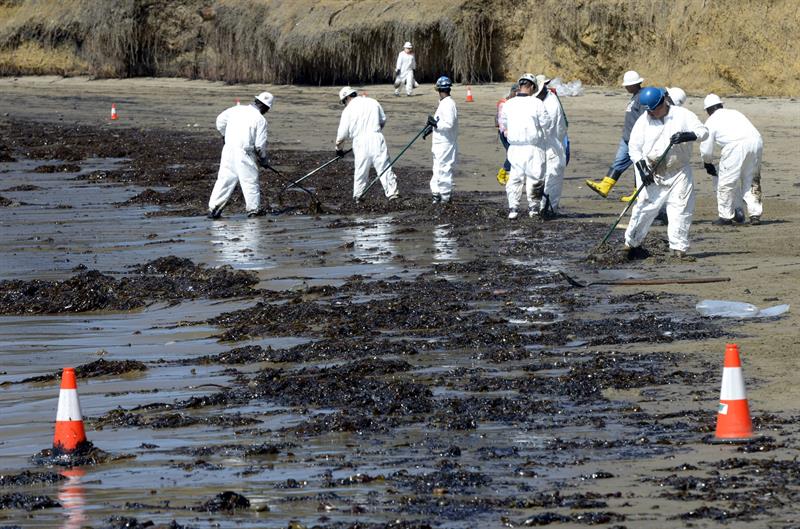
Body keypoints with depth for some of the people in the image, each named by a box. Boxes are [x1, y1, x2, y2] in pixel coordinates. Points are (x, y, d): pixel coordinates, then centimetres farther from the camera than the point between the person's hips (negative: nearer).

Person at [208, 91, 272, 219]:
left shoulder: (237, 109, 6)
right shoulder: (260, 120, -7)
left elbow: (220, 120, 15)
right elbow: (260, 144, -7)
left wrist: (224, 135, 31)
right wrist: (264, 159, 9)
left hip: (228, 150, 5)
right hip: (244, 153, -5)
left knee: (224, 179, 9)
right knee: (250, 181, 8)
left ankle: (213, 208, 7)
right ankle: (254, 209, 16)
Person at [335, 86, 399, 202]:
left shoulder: (348, 110, 1)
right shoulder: (373, 102, 8)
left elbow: (342, 133, 3)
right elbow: (383, 120, 18)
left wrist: (338, 147, 18)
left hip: (360, 141, -1)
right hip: (377, 138, 1)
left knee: (360, 169, 10)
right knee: (384, 166, 1)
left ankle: (357, 196, 17)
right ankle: (392, 192, -4)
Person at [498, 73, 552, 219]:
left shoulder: (508, 104, 0)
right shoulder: (536, 103, -12)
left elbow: (503, 125, 10)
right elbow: (546, 123, -6)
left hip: (515, 147, 3)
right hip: (533, 147, -3)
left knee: (515, 177, 10)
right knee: (534, 176, 9)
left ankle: (513, 208, 4)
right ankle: (534, 207, 14)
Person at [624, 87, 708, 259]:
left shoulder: (683, 115, -3)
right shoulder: (643, 121, 0)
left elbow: (703, 131, -7)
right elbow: (634, 147, 0)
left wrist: (688, 136, -28)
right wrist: (642, 168, -13)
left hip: (679, 172, 0)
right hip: (652, 174, 0)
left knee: (680, 209, -5)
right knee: (644, 207, -1)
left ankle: (678, 247, 0)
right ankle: (631, 243, 11)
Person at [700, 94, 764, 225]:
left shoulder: (711, 121, 15)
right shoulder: (735, 112, 30)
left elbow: (706, 151, 15)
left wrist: (708, 164, 34)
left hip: (735, 146, -5)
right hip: (756, 140, 5)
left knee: (727, 181, 7)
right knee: (752, 180, 17)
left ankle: (726, 217, 12)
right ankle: (755, 214, 13)